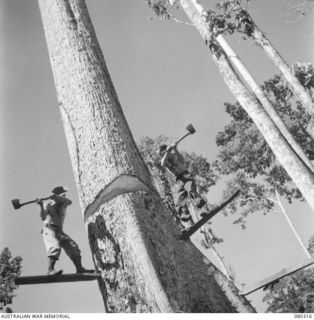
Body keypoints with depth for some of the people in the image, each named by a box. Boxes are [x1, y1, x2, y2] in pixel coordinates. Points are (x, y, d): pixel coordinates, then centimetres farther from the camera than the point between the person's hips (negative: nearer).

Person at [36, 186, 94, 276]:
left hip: (59, 230, 6)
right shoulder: (48, 203, 1)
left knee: (73, 247, -1)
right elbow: (43, 217, -11)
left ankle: (79, 268, 0)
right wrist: (41, 205, -25)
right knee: (55, 247, -29)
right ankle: (50, 270, -37)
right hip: (49, 228, -6)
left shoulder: (62, 203, 15)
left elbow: (69, 201, -11)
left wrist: (57, 197, -25)